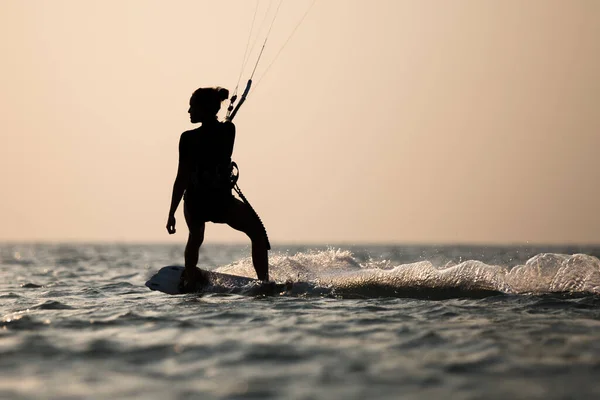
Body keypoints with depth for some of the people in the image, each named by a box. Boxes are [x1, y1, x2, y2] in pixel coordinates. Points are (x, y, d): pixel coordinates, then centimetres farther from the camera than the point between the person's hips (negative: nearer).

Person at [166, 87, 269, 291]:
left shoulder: (188, 138, -11)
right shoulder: (228, 130, -6)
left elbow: (182, 179, -9)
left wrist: (171, 213, -4)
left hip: (195, 203, 1)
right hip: (222, 202, -1)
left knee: (195, 237, 33)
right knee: (258, 233, 17)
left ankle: (190, 279, 40)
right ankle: (264, 282, 5)